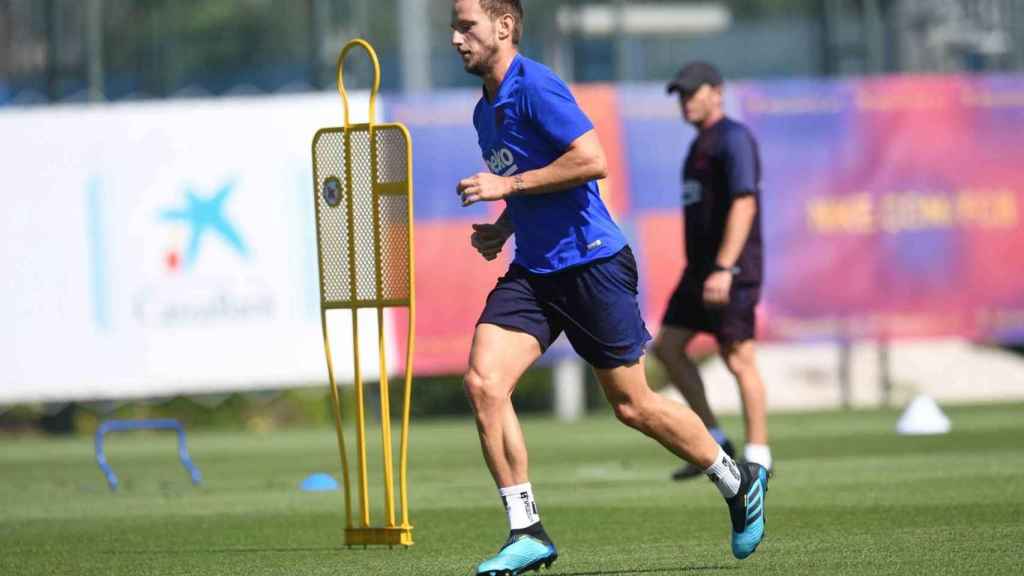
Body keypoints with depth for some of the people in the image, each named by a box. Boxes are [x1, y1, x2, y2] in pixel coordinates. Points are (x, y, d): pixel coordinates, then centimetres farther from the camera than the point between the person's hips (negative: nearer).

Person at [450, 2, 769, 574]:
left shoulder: (535, 87, -14)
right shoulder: (486, 111, 15)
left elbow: (593, 160, -24)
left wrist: (507, 186, -20)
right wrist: (503, 228, 11)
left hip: (591, 263, -8)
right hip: (532, 271, 8)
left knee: (633, 404, 2)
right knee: (483, 381, -12)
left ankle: (740, 483, 24)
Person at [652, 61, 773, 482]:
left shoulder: (733, 138, -11)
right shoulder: (700, 145, 19)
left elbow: (744, 204, -21)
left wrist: (724, 269, -28)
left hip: (731, 268, -10)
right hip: (701, 268, 10)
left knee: (738, 357, -8)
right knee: (667, 345, 6)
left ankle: (758, 455, -4)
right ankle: (713, 441, 11)